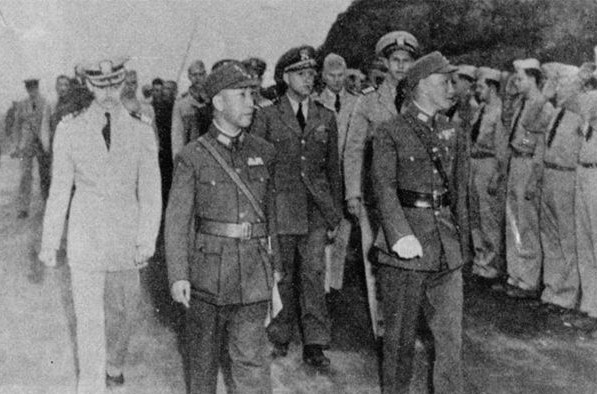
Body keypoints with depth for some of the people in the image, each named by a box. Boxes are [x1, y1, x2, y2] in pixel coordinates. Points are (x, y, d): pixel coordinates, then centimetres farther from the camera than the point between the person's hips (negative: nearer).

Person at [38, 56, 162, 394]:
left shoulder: (142, 132, -1)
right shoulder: (70, 130, -1)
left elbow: (150, 191, -3)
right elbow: (59, 189, 2)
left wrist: (147, 239, -13)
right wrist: (50, 242, 3)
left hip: (127, 237, 2)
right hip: (85, 238, -1)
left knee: (125, 309, 16)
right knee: (90, 319, -2)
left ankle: (114, 364, 43)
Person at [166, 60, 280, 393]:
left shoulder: (264, 153, 5)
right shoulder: (193, 157, -5)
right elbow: (177, 219, -5)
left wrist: (275, 265, 15)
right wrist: (178, 275, -11)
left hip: (254, 272, 2)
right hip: (208, 269, -1)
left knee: (252, 356, -1)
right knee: (205, 354, 15)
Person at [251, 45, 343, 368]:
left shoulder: (325, 118, 10)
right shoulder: (267, 117, 2)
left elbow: (333, 169, 13)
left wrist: (334, 215, 11)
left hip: (316, 209, 2)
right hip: (280, 207, -2)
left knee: (314, 274, -2)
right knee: (282, 277, 7)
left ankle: (314, 345, 5)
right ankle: (279, 338, 22)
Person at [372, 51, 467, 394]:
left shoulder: (450, 131, 12)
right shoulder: (391, 133, -4)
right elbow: (385, 187, -13)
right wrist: (401, 235, -22)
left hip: (447, 246, 5)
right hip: (408, 247, -4)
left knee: (451, 335, 6)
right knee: (401, 335, 7)